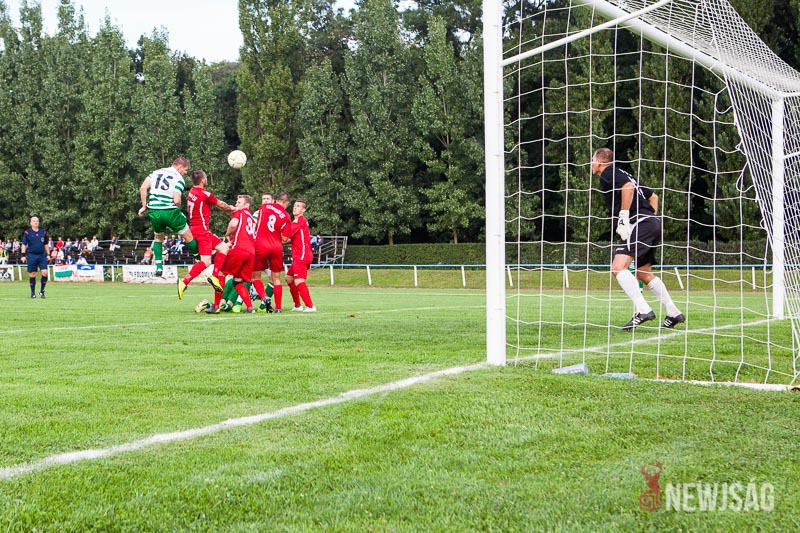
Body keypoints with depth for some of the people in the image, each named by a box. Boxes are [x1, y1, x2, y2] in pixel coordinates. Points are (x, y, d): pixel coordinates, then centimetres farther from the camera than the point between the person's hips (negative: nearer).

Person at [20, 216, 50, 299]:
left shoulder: (43, 232, 11)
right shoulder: (27, 232, 2)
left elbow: (46, 244, 18)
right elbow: (24, 244, 2)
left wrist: (48, 254, 13)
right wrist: (23, 255, -5)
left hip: (42, 255, 2)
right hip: (31, 255, -2)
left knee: (45, 272, -9)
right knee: (32, 274, 1)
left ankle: (42, 291, 4)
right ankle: (33, 293, 11)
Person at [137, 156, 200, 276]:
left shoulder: (156, 172, 14)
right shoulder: (179, 179, -2)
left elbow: (143, 188, 3)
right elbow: (177, 200, -14)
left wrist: (144, 206, 10)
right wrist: (178, 209, 7)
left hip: (153, 212, 5)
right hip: (170, 211, -5)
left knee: (158, 237, 27)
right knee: (188, 236, 13)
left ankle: (159, 266, 16)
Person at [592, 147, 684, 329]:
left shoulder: (608, 173, 1)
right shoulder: (621, 174, 28)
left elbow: (628, 186, -20)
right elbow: (653, 196, 31)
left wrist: (623, 218, -19)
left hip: (639, 223, -10)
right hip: (652, 223, 10)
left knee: (618, 267, -18)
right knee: (644, 274, 20)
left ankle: (643, 310, -28)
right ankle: (673, 313, 24)